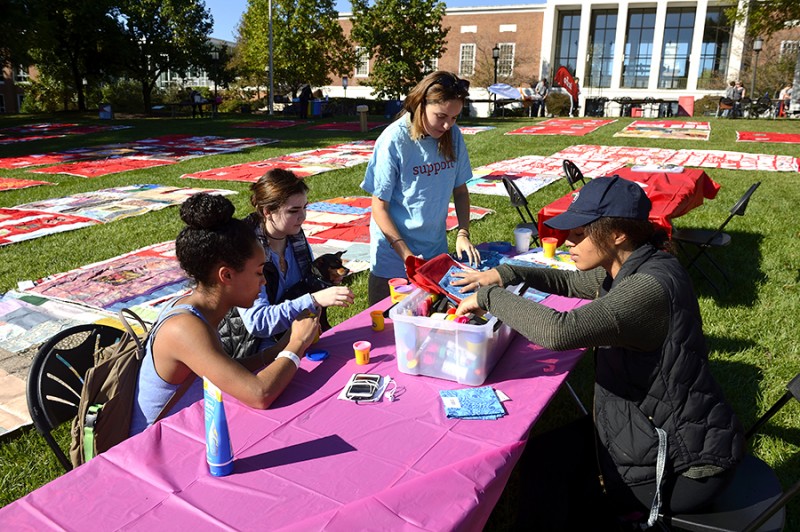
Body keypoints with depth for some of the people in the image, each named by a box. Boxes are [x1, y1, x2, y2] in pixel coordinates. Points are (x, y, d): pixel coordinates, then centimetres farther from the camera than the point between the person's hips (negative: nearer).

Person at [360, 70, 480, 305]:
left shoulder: (453, 136, -2)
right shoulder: (394, 140, -17)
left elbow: (460, 190, 9)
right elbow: (380, 208, -14)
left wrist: (463, 234, -6)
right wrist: (407, 256, -20)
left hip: (436, 252, 5)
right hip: (394, 258, -4)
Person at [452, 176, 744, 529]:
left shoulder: (650, 287, -31)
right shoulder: (630, 269, -1)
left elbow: (559, 332, -42)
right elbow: (573, 282, 16)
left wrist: (489, 297, -27)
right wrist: (508, 274, 0)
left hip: (680, 461, -8)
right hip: (647, 424, 8)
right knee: (545, 456, 11)